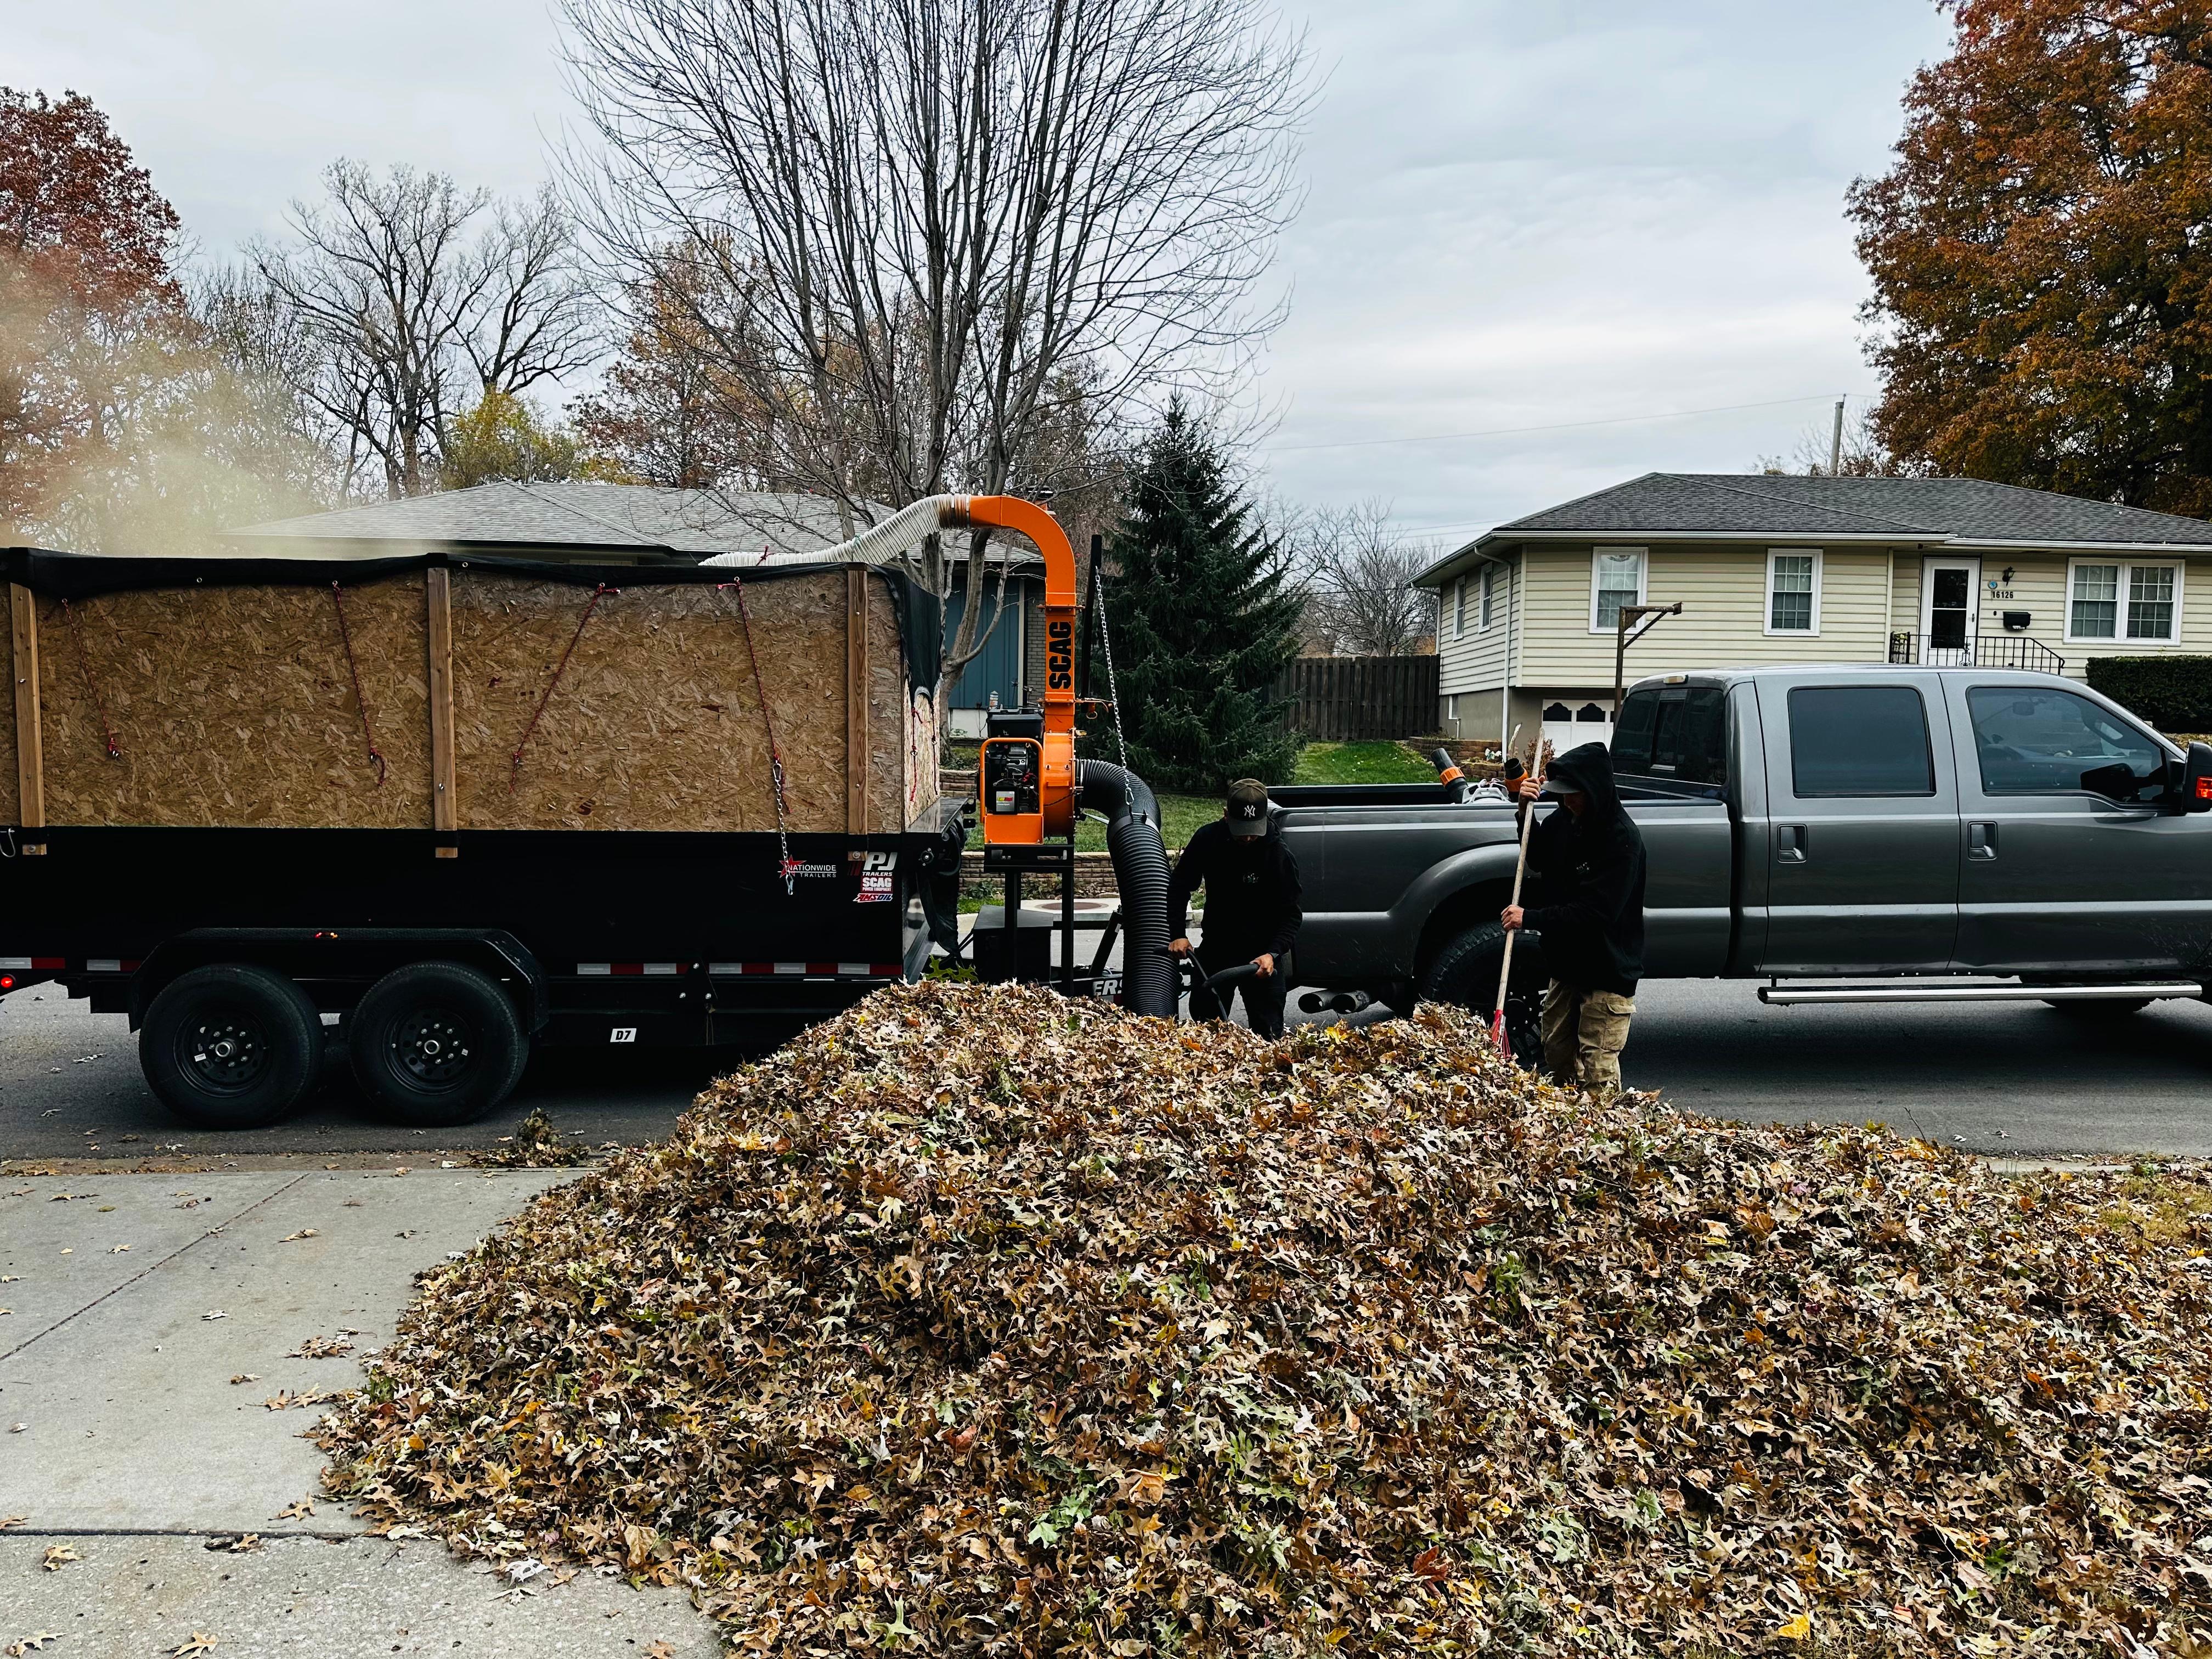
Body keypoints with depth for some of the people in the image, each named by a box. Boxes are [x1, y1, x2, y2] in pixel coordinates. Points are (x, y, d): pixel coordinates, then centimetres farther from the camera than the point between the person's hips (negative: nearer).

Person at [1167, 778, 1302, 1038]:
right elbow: (1180, 886, 2)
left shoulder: (1279, 855, -19)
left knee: (1268, 1034, 1)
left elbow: (1291, 915, -14)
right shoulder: (1207, 839, -11)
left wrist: (1273, 953, -29)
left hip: (1263, 956, -3)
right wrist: (1178, 934, -8)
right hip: (1216, 951, 3)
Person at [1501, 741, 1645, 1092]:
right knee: (1557, 1054, 18)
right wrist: (1526, 812, 1)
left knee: (1597, 1073, -5)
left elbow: (1594, 912, -26)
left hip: (1608, 971, -8)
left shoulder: (1622, 838, -23)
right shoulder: (1566, 818, 0)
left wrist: (1530, 918, -22)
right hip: (1566, 964, 8)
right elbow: (1538, 861, 18)